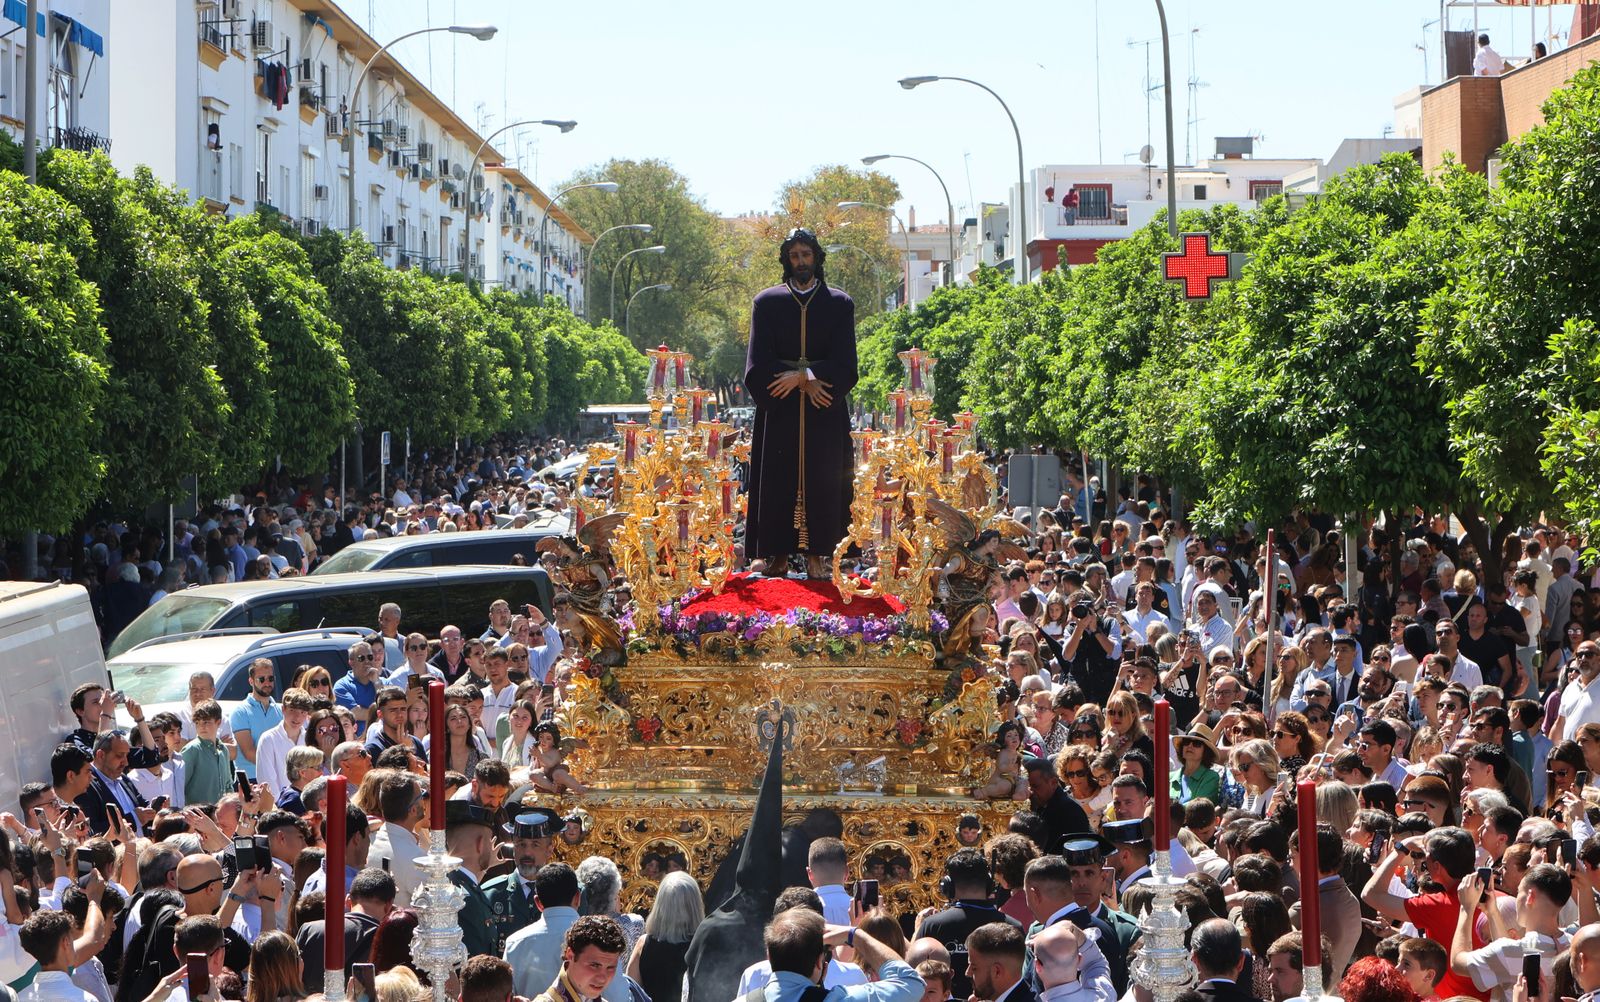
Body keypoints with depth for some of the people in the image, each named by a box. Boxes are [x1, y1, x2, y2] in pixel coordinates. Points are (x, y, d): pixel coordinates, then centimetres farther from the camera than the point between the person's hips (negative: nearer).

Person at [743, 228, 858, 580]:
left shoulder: (839, 305, 8)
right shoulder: (767, 303, 7)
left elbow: (844, 365, -1)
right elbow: (758, 364, -2)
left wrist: (800, 375, -14)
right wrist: (807, 381, -13)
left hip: (825, 417, 0)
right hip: (779, 414, 0)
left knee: (821, 481, -3)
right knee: (778, 481, -4)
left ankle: (815, 555, -1)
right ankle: (779, 554, -1)